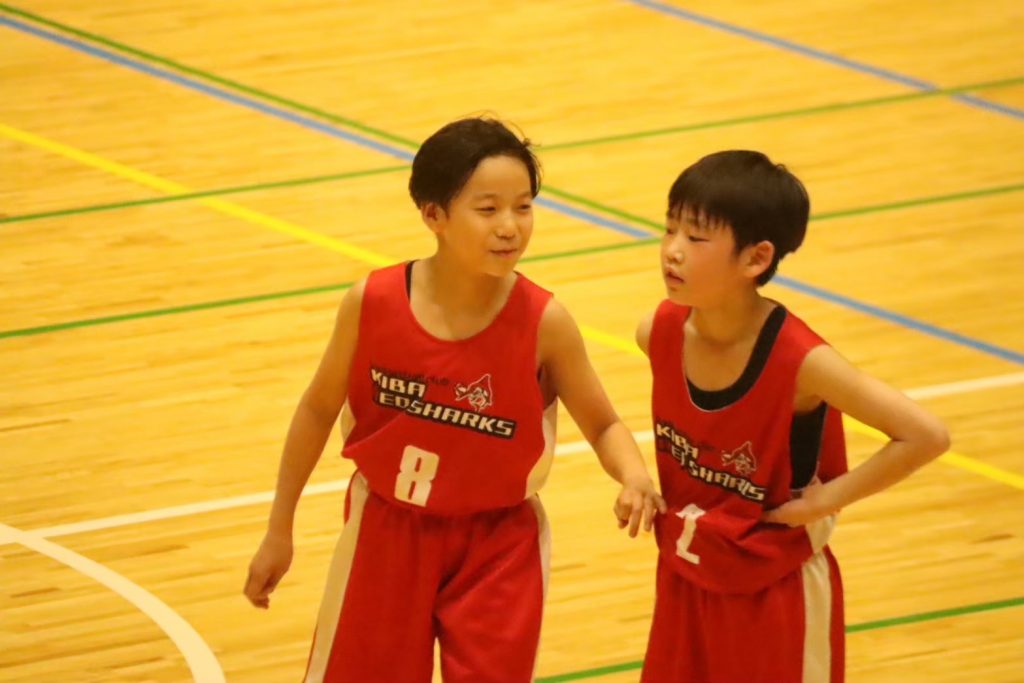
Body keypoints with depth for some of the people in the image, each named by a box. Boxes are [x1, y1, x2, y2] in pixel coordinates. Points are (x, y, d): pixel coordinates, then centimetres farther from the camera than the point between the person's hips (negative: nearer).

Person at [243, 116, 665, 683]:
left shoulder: (543, 323, -18)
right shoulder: (373, 302, -16)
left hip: (496, 545, -1)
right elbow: (319, 409, 0)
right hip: (387, 532, 1)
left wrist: (634, 477, -28)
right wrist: (279, 530, 6)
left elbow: (603, 426, -5)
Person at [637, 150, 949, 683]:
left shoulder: (800, 360, -27)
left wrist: (826, 499, -21)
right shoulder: (661, 332, -11)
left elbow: (927, 435, -28)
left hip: (776, 597, -5)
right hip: (685, 583, 5)